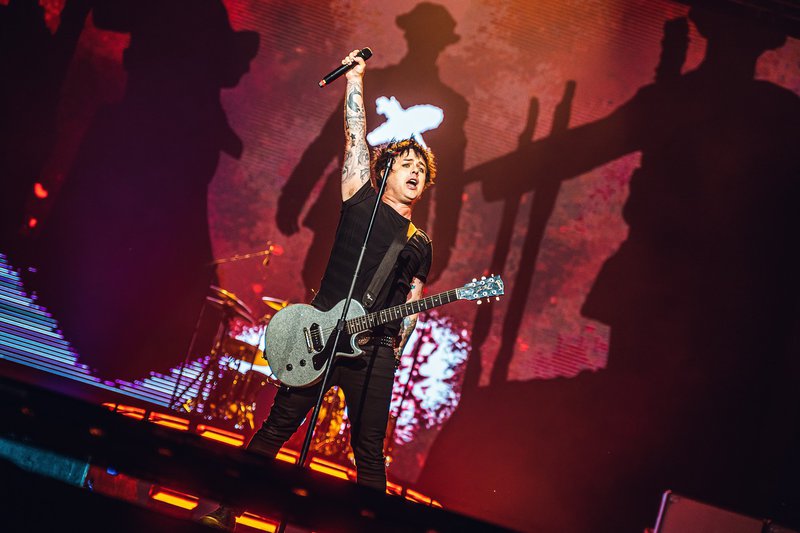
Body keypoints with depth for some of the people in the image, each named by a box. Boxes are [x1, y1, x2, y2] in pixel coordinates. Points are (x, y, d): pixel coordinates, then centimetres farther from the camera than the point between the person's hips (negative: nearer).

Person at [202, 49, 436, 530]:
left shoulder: (420, 245, 16)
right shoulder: (362, 198, 8)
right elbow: (356, 133, 3)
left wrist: (397, 342, 1)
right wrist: (356, 75, 3)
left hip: (376, 350, 2)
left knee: (370, 451, 3)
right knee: (279, 426, 1)